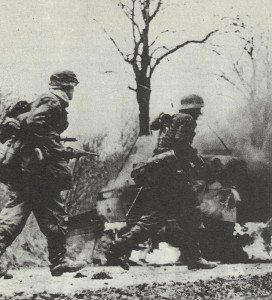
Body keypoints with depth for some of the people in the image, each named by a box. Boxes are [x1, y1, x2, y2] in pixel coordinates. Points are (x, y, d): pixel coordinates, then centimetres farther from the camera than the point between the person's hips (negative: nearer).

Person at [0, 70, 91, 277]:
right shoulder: (53, 102, -5)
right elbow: (34, 123, -22)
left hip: (19, 167, 9)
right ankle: (59, 261, 11)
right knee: (54, 215, 2)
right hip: (38, 168, -9)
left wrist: (72, 153, 31)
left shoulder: (44, 101, 25)